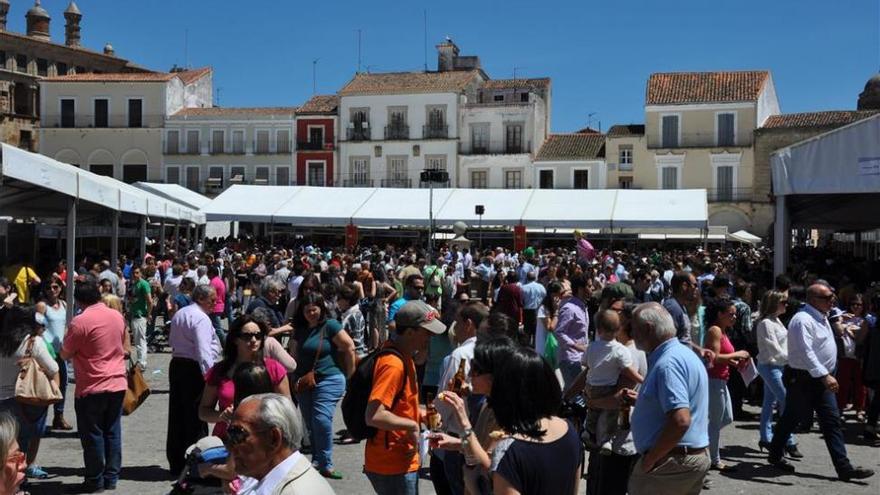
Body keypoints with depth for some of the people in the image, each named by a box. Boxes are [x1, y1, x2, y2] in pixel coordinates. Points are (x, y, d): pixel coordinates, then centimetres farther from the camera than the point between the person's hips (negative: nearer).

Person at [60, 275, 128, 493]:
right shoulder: (117, 316, 4)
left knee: (92, 435, 5)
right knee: (112, 432, 12)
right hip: (118, 383, 6)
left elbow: (65, 355, -6)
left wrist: (67, 338, 9)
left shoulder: (80, 321, -15)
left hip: (92, 387, -6)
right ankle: (111, 477, 18)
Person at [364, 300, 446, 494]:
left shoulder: (403, 356, 7)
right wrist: (412, 425, -20)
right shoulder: (393, 364, -24)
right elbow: (374, 416, -31)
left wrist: (419, 415, 8)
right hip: (392, 466, -10)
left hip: (404, 461, 10)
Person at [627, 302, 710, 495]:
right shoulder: (684, 354, 13)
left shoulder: (668, 362, -20)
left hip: (673, 462, -10)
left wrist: (649, 459, -20)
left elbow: (680, 421, -29)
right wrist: (642, 400, 15)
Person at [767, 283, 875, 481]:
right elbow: (806, 352, -28)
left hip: (822, 380, 9)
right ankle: (775, 455, 25)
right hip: (803, 380, -9)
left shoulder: (822, 317, 11)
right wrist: (825, 375, -34)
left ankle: (844, 468, 5)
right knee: (790, 419, 7)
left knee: (832, 422, 4)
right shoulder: (803, 320, -20)